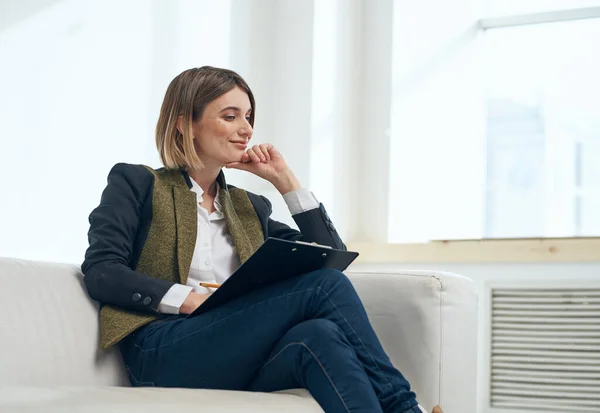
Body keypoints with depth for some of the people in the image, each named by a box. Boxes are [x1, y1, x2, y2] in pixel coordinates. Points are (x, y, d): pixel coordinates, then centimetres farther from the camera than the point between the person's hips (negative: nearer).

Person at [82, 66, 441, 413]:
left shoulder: (248, 207, 27)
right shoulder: (137, 183, 13)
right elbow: (101, 272, -2)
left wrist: (284, 178, 16)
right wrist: (193, 299, -14)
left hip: (239, 365, 4)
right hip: (166, 355, -4)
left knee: (319, 334, -34)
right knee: (323, 285, -24)